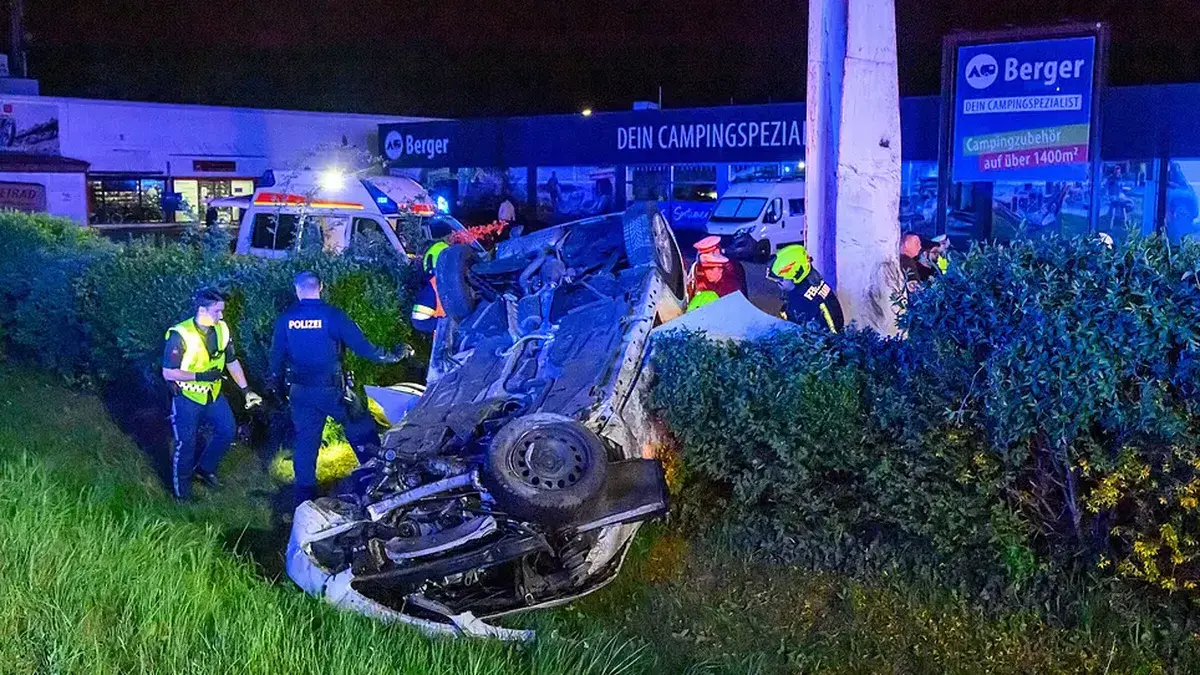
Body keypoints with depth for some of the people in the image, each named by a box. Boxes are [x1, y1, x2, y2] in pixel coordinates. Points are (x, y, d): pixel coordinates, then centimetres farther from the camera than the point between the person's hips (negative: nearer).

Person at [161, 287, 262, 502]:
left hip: (212, 394, 6)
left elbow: (232, 361, 5)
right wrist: (201, 376, -28)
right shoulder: (180, 336, -25)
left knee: (227, 431, 6)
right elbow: (168, 373, -22)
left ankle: (205, 468, 30)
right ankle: (181, 491, 22)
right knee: (186, 444, 3)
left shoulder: (221, 329, -8)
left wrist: (246, 390, 2)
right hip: (187, 397, -6)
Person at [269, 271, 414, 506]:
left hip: (300, 392, 4)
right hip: (331, 390, -3)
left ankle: (304, 498, 18)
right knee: (361, 433, 12)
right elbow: (362, 346, -12)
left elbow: (276, 356, 8)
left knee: (305, 441, 13)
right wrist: (393, 356, 1)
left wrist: (277, 386, 24)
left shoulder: (285, 320, -2)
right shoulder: (332, 315, -13)